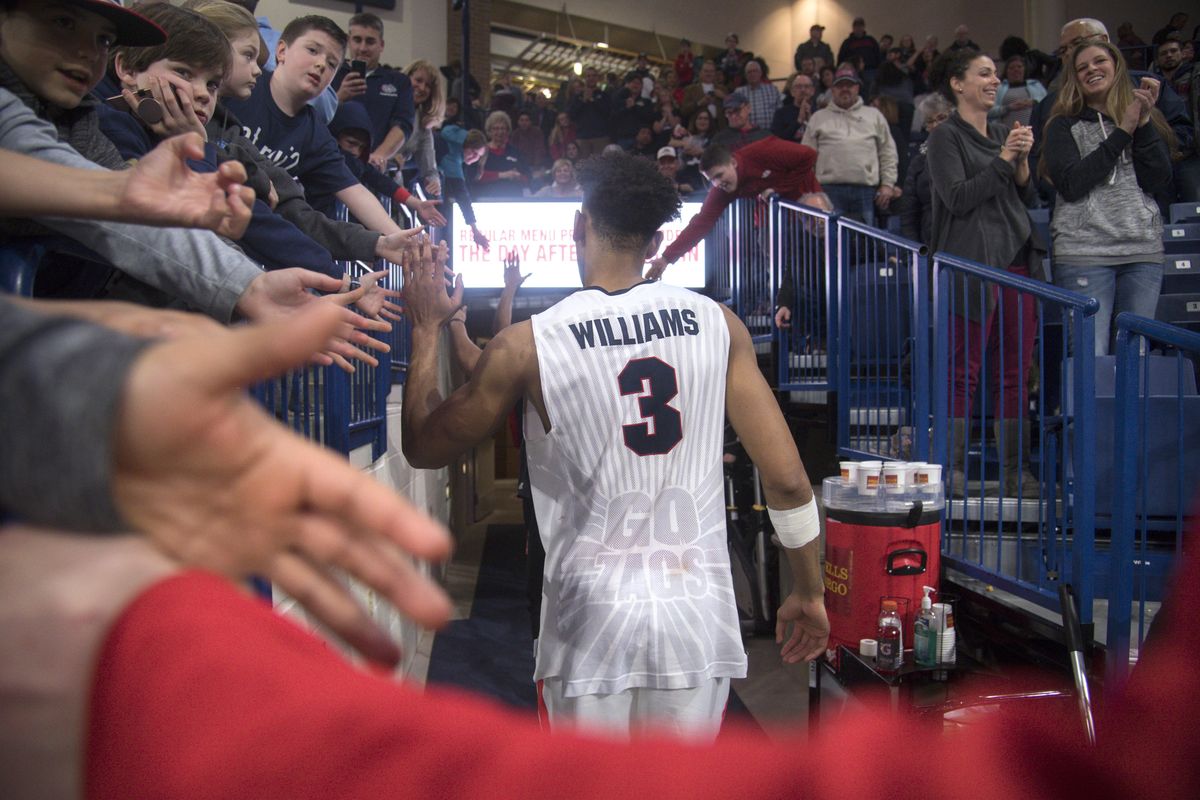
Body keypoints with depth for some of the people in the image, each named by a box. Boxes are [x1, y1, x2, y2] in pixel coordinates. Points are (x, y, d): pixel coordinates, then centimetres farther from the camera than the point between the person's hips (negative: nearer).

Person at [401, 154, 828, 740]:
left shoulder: (527, 344, -7)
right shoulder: (717, 324, -1)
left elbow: (422, 448, 7)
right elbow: (787, 479, -1)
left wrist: (426, 330, 19)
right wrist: (809, 592, 13)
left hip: (591, 611, -2)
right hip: (698, 606, 2)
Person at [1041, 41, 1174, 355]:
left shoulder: (1147, 119, 15)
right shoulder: (1064, 125, 6)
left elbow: (1158, 179, 2)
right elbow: (1070, 185, -9)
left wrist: (1143, 123, -6)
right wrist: (1122, 132, -7)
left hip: (1143, 251, 3)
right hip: (1084, 252, -3)